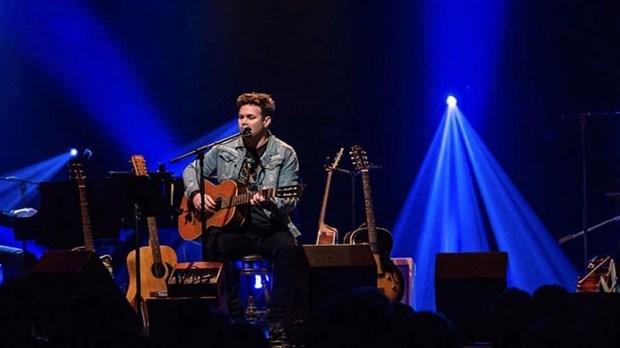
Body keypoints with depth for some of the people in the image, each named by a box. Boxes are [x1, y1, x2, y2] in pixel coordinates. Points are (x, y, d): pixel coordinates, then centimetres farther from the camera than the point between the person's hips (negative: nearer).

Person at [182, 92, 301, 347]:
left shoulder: (284, 154, 1)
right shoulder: (224, 151, 9)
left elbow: (288, 202, -5)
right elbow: (192, 170, 21)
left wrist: (267, 202, -27)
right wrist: (196, 194, -1)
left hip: (270, 230, -2)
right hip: (232, 229, 2)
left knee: (286, 247, -35)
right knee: (213, 244, -33)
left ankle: (277, 324, -26)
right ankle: (233, 316, -19)